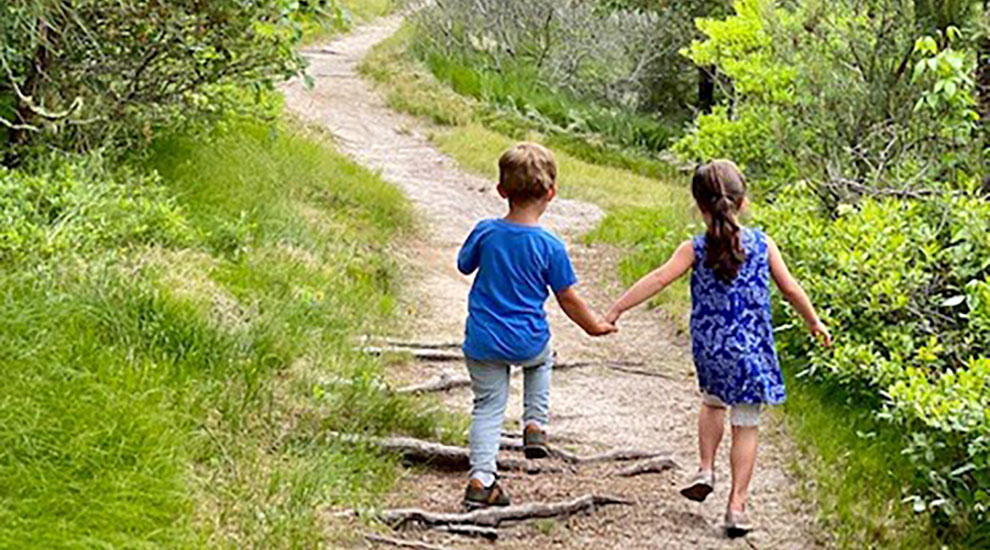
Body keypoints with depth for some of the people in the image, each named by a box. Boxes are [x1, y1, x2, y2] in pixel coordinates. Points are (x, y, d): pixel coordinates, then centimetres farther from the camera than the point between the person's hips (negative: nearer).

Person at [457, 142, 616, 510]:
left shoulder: (485, 232, -9)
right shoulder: (550, 247, -14)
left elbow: (464, 266, 10)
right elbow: (568, 300, -4)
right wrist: (594, 325, 12)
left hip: (483, 341, 1)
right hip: (527, 342, -1)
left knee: (488, 406, 10)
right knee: (541, 361, 33)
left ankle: (481, 478, 1)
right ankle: (535, 426, 23)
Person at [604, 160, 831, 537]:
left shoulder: (696, 249, -7)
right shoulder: (762, 244, -4)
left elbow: (658, 279, -15)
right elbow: (790, 289, 4)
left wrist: (616, 310, -14)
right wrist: (814, 322, 19)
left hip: (709, 348, 1)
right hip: (750, 350, -1)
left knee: (713, 402, 31)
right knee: (745, 425, 8)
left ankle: (705, 470, 19)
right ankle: (737, 505, 6)